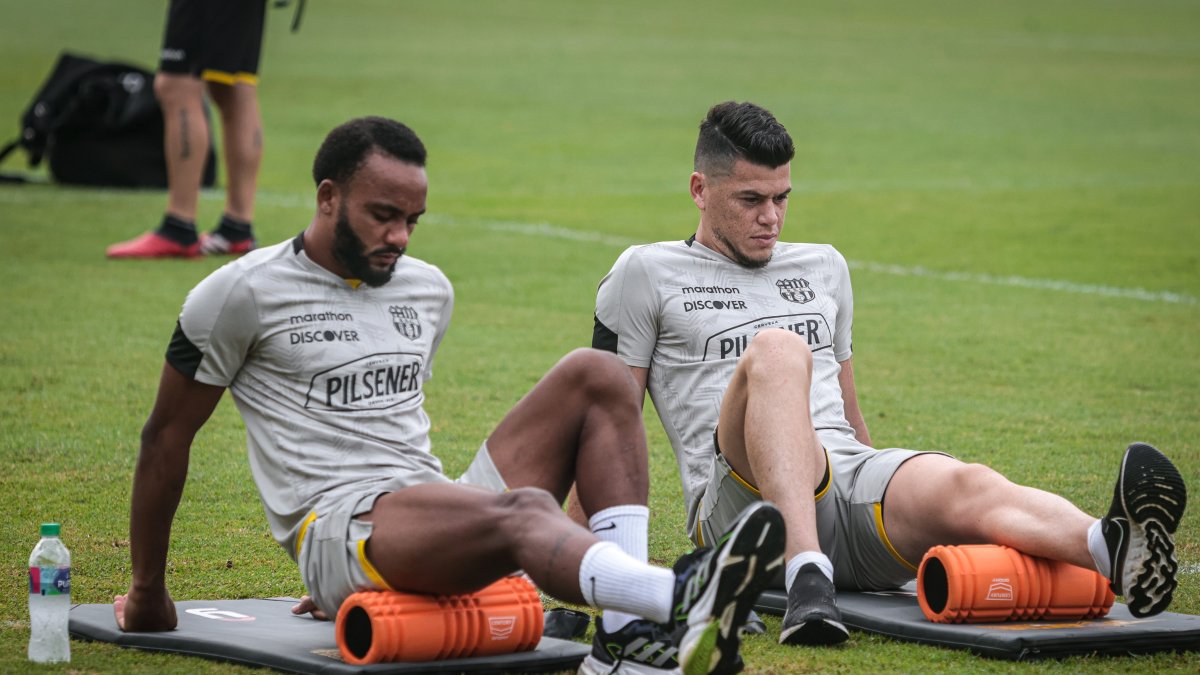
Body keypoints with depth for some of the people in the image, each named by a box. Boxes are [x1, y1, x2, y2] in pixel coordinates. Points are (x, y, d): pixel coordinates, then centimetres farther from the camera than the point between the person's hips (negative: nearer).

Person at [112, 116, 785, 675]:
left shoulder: (428, 291, 18)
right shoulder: (246, 293, 0)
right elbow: (167, 437, 7)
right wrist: (148, 591, 13)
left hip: (441, 525, 7)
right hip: (339, 528, -7)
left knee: (597, 375, -11)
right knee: (524, 511, -36)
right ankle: (683, 600, -66)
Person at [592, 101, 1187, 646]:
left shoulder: (824, 269, 29)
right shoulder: (647, 275, 15)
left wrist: (903, 494, 28)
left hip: (851, 478, 4)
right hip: (743, 499, -4)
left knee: (965, 486, -32)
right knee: (776, 349, -34)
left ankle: (1114, 551, -64)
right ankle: (806, 577, -55)